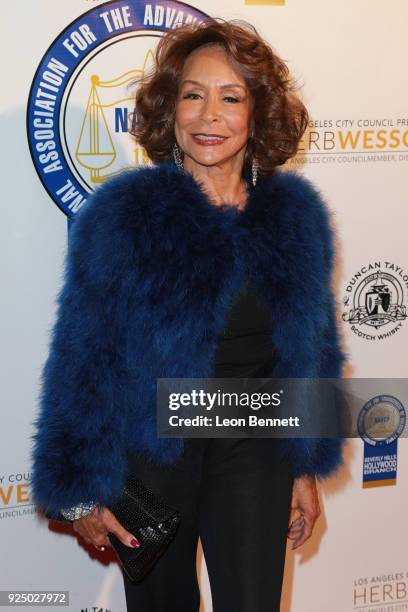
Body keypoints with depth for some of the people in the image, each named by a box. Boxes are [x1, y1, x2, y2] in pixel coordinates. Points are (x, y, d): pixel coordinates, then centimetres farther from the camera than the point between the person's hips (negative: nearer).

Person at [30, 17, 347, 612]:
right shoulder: (121, 213, -15)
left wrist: (307, 469, 7)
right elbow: (82, 358, -11)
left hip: (253, 450, 2)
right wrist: (80, 490, -10)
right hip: (152, 447, -1)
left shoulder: (296, 213, -4)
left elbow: (315, 350, 5)